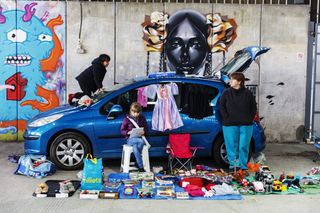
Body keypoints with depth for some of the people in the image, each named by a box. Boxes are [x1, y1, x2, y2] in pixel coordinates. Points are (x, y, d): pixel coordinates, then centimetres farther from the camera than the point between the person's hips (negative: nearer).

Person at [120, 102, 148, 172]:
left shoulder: (142, 118, 10)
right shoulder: (127, 119, 2)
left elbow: (146, 128, 15)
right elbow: (122, 131, 2)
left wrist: (143, 132, -9)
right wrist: (128, 132, -19)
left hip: (140, 137, 2)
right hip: (130, 138, -2)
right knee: (141, 141, -35)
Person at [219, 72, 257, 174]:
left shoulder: (247, 93, 3)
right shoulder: (226, 93, 2)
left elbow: (254, 107, 9)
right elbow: (221, 106, 3)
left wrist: (249, 118, -2)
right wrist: (227, 118, -6)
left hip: (246, 125, 0)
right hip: (230, 125, 0)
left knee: (244, 146, 1)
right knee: (232, 146, 0)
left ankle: (243, 167, 11)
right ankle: (233, 166, 10)